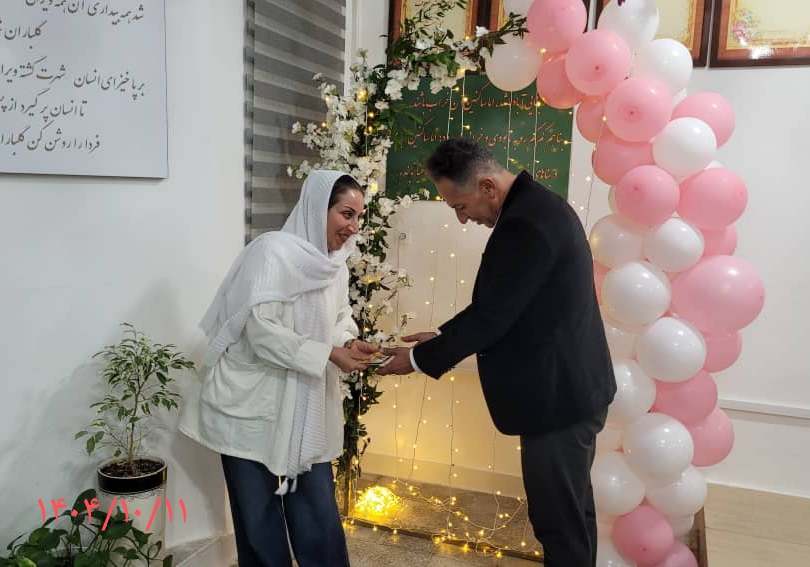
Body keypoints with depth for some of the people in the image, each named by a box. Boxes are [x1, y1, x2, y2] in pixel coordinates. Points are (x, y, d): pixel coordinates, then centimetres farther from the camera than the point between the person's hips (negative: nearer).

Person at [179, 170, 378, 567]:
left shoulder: (336, 265, 5)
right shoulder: (274, 250, -18)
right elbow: (261, 331, -24)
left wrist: (348, 344, -9)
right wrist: (328, 353, -27)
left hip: (305, 410, 6)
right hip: (252, 407, -6)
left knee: (319, 516, 11)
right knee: (259, 519, 10)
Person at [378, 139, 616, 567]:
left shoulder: (525, 224, -25)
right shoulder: (536, 206, 8)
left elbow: (492, 315, -23)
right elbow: (496, 305, 13)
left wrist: (420, 358, -11)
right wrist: (443, 336, 8)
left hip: (558, 394, -10)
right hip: (572, 387, 10)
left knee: (559, 519, 5)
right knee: (572, 509, 23)